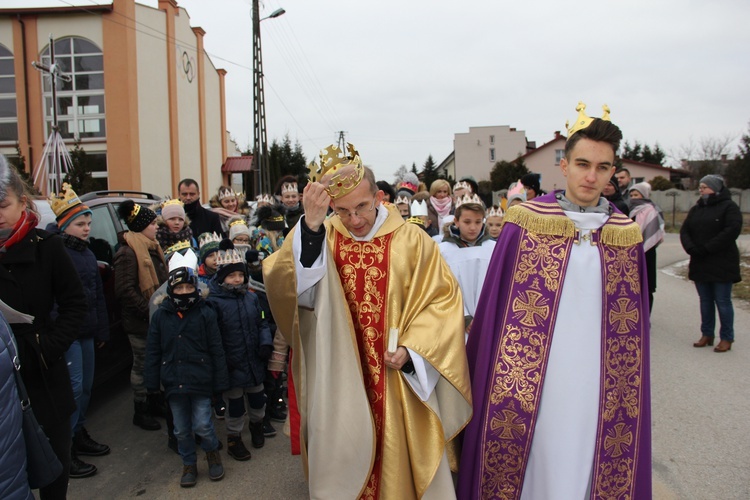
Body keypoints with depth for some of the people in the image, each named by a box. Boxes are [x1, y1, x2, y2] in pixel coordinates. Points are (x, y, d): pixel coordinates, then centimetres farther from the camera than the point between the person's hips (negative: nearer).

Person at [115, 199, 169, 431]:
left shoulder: (151, 248, 11)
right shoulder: (128, 253, -19)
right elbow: (125, 290, -25)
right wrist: (148, 312, -23)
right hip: (140, 323, -9)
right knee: (142, 366, 5)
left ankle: (155, 403, 34)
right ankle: (140, 412, 19)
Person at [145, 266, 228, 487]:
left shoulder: (205, 314, -5)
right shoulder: (161, 315, 1)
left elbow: (216, 350, -3)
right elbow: (153, 352, 6)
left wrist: (220, 382, -4)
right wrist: (152, 383, 4)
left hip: (200, 381, -3)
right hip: (174, 382, 3)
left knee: (202, 425, -2)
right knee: (181, 429, 12)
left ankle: (212, 453, 27)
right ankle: (189, 464, 32)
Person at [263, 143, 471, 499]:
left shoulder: (410, 240, -4)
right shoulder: (319, 238, -3)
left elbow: (442, 300, -1)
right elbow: (288, 286, -21)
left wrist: (411, 350, -12)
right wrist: (311, 225, -33)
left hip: (398, 386, 0)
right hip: (339, 385, 1)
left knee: (396, 465, 13)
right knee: (343, 464, 14)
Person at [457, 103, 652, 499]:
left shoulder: (626, 235, 3)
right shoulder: (526, 222, -7)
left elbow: (633, 324, 9)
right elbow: (493, 302, -3)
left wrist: (630, 392, 11)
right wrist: (488, 371, -2)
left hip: (599, 385, 3)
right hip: (531, 380, -2)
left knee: (586, 463, 13)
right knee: (531, 461, 8)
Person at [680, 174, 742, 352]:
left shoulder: (729, 207, -6)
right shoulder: (696, 209, 14)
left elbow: (732, 230, -19)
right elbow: (684, 230, 6)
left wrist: (707, 248, -21)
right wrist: (691, 248, -13)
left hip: (722, 264, -6)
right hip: (700, 264, 6)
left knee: (722, 301, 0)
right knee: (705, 301, 12)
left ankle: (727, 338, 10)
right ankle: (707, 334, 21)